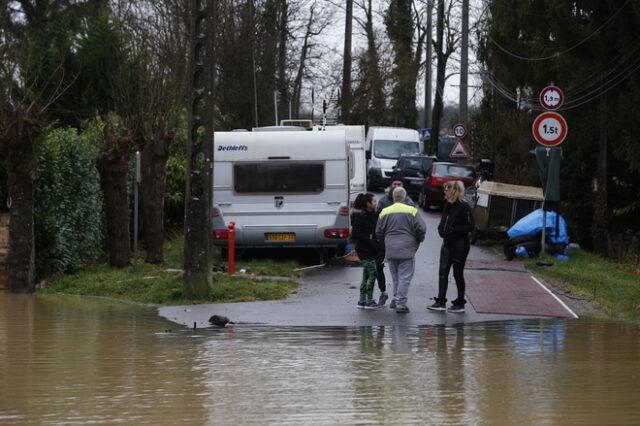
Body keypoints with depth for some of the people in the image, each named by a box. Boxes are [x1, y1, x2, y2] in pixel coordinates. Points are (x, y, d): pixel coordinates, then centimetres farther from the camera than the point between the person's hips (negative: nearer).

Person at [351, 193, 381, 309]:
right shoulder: (360, 216, -13)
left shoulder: (372, 215, 14)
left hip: (371, 250, 9)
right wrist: (370, 242, -20)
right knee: (372, 273, -9)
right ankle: (369, 300, -5)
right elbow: (356, 233, -18)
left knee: (366, 275, 11)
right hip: (365, 250, -9)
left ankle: (362, 301, 16)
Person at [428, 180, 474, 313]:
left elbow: (470, 226, -17)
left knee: (458, 274, 3)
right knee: (443, 272, 3)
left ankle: (460, 304, 14)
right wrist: (442, 229, 0)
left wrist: (453, 230, -22)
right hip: (447, 243, 7)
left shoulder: (464, 207, -15)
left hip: (459, 245, -7)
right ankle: (440, 302, 5)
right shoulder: (448, 205, 8)